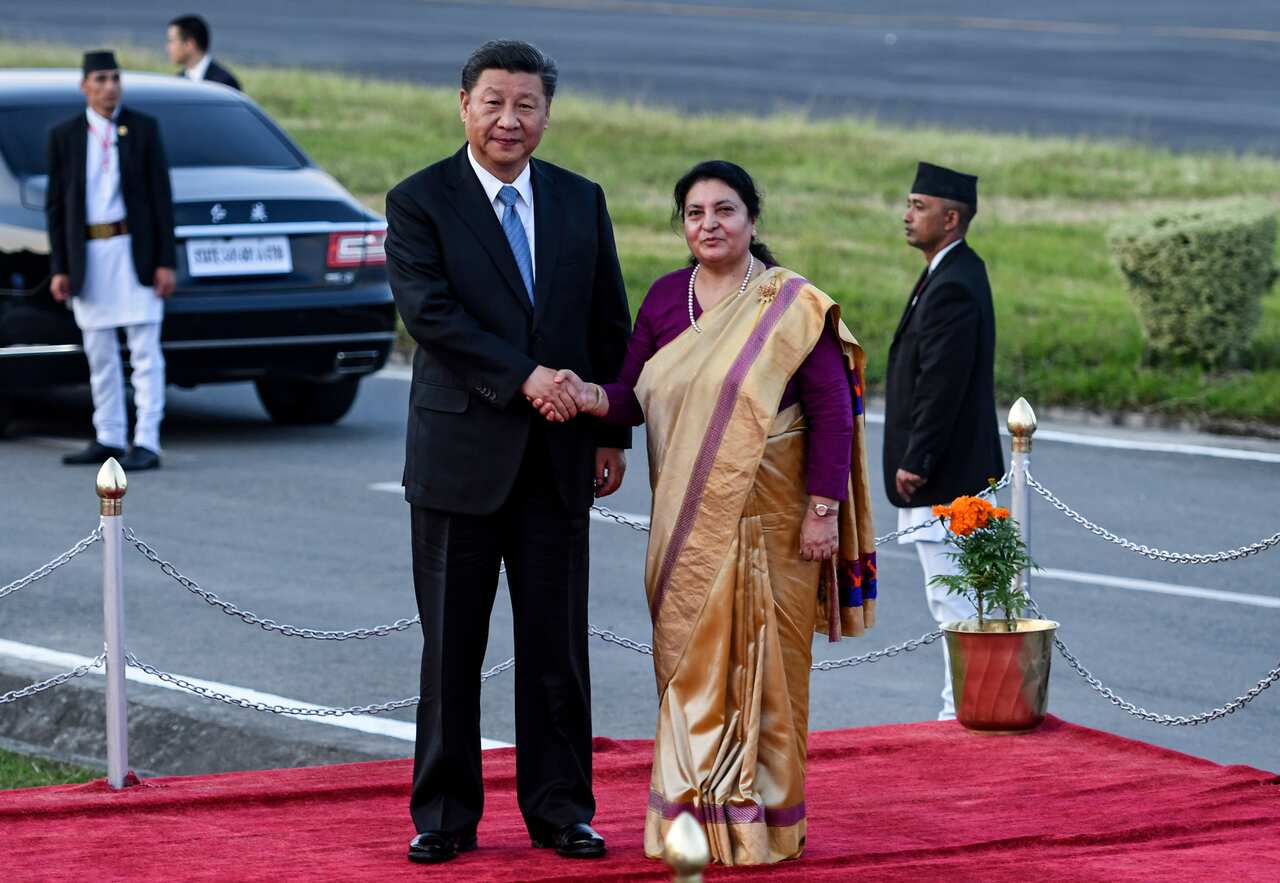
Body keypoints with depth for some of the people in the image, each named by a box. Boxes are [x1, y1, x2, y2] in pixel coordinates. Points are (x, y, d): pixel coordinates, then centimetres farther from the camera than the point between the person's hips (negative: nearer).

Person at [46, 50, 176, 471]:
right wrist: (59, 269, 1)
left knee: (145, 350, -4)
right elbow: (54, 205, 7)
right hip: (88, 254, 2)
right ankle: (108, 440, 16)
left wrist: (165, 262, -5)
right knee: (100, 354, 8)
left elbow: (161, 196, 1)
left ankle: (146, 444, -5)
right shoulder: (64, 136, 6)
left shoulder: (143, 129, 2)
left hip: (135, 251, -2)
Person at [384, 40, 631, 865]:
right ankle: (445, 814, 11)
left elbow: (611, 325, 11)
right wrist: (523, 378, -21)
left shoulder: (581, 201, 8)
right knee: (451, 643, 4)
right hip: (460, 452, -3)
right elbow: (430, 311, -15)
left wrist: (613, 433, 7)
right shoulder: (419, 201, -3)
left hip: (558, 456, 3)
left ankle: (560, 807, 15)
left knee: (558, 641, 6)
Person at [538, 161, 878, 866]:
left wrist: (824, 510, -11)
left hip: (768, 518, -4)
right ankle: (693, 816, 8)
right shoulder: (665, 298, 8)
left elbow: (832, 412, -6)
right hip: (687, 522, 4)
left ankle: (766, 820, 8)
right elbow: (635, 396, 6)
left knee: (762, 666, 0)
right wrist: (592, 399, -16)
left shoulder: (793, 306, -5)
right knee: (690, 664, 3)